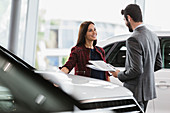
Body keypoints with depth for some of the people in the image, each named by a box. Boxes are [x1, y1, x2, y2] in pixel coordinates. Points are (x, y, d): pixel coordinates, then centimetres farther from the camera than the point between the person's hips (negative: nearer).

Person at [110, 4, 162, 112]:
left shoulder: (133, 40, -21)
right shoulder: (153, 36, 8)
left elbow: (137, 70, -24)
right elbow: (158, 65, 14)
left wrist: (119, 75, -9)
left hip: (136, 92, -9)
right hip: (148, 89, 9)